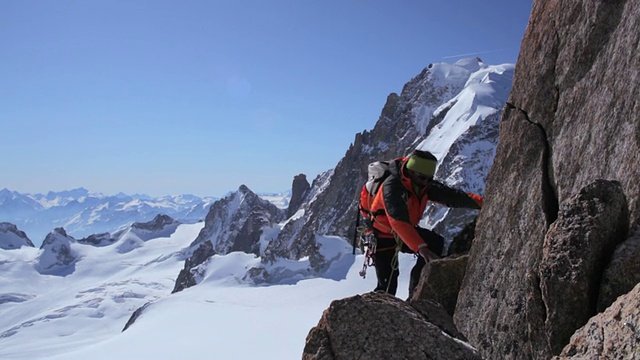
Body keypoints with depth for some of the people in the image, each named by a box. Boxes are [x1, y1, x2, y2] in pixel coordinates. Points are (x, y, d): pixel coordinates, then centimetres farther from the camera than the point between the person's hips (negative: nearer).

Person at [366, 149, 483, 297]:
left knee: (436, 243, -15)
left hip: (406, 231, 7)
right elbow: (399, 221, -42)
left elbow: (450, 195, -15)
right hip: (383, 236, -6)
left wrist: (482, 202, -26)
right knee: (387, 286, -11)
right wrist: (421, 248, -50)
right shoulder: (392, 186, -31)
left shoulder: (424, 184, -9)